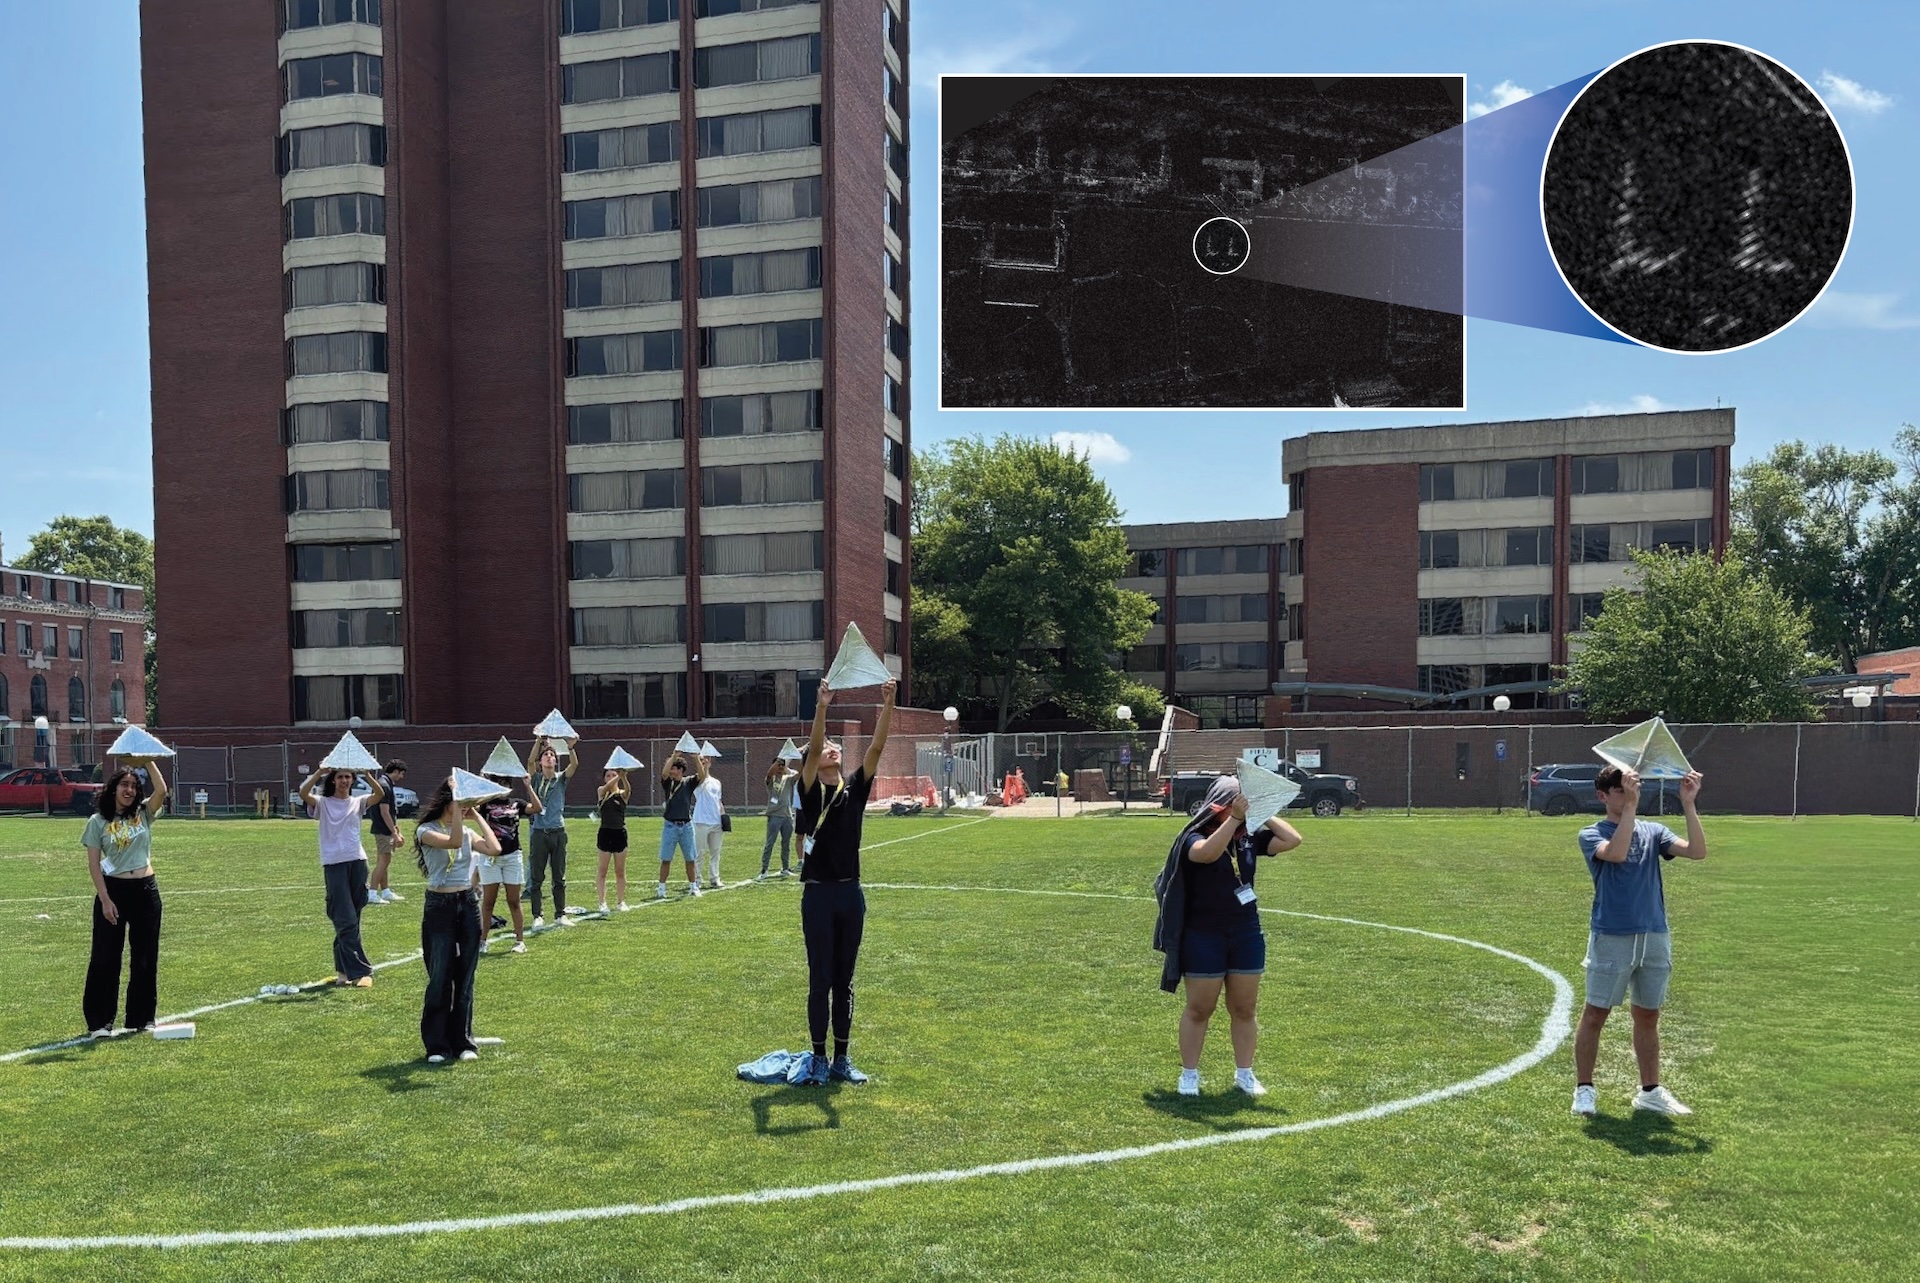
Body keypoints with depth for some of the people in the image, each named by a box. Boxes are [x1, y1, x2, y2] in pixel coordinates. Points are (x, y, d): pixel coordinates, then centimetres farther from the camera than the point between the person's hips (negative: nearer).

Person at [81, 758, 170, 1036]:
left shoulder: (143, 813, 4)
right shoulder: (98, 821, -2)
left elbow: (161, 790, -15)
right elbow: (93, 863, -4)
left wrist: (148, 761, -21)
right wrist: (105, 900, -10)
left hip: (145, 890, 2)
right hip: (113, 890, -2)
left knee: (145, 957, 8)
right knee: (105, 956, 1)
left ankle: (142, 1017, 18)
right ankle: (100, 1021, 10)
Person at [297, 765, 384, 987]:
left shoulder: (357, 802, 12)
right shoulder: (322, 802, 7)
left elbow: (379, 795, -6)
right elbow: (303, 794, -14)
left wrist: (367, 775, -19)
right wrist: (320, 772, -23)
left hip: (357, 861, 3)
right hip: (333, 863, -3)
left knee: (350, 919, 9)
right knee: (346, 920, -8)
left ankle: (343, 968, 19)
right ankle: (359, 971, -9)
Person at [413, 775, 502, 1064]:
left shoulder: (467, 832, 10)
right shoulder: (426, 831, -5)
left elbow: (494, 849, -7)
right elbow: (453, 841, -25)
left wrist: (476, 816, -1)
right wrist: (457, 806, -22)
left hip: (469, 904, 5)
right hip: (440, 907, -5)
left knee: (465, 977, 7)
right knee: (440, 978, 0)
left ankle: (463, 1042, 16)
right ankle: (436, 1045, 11)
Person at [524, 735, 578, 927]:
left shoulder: (561, 778, 6)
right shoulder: (536, 778, 3)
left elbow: (574, 764, -12)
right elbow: (530, 760, -15)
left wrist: (571, 747, -31)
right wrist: (539, 741, -29)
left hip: (558, 832, 1)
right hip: (539, 832, -1)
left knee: (559, 877, 7)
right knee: (536, 877, 1)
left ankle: (560, 915, 13)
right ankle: (537, 916, 7)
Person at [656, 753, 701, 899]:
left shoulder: (688, 782, 4)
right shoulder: (667, 782, 4)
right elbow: (664, 773, -17)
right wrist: (674, 755, -22)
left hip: (686, 825, 1)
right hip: (670, 825, -1)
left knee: (690, 859, 7)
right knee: (666, 859, -1)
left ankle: (693, 887, 17)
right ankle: (662, 888, 5)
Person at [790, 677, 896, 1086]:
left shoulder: (855, 789, 7)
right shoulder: (810, 791, -3)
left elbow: (877, 748, -5)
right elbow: (812, 750, -21)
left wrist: (888, 705, -17)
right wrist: (822, 707, -34)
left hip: (850, 894, 4)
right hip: (818, 895, -4)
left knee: (845, 980, 10)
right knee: (821, 980, 3)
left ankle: (842, 1060, 18)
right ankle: (818, 1058, 14)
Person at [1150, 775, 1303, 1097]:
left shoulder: (1250, 838, 3)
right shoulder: (1195, 838, -11)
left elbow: (1293, 840, -3)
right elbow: (1208, 853, -34)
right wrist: (1234, 818, -37)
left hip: (1247, 934, 4)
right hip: (1204, 936, -4)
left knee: (1245, 1008, 11)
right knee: (1199, 1008, 6)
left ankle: (1244, 1073, 24)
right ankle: (1189, 1074, 18)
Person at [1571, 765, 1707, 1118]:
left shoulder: (1653, 832, 8)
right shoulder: (1591, 834, -4)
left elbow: (1697, 851, -7)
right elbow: (1616, 853, -26)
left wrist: (1688, 804, -14)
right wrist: (1630, 806, -27)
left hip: (1654, 937, 4)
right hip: (1611, 939, -4)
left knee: (1648, 1016, 14)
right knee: (1595, 1015, 2)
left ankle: (1650, 1091, 25)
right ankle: (1584, 1090, 11)